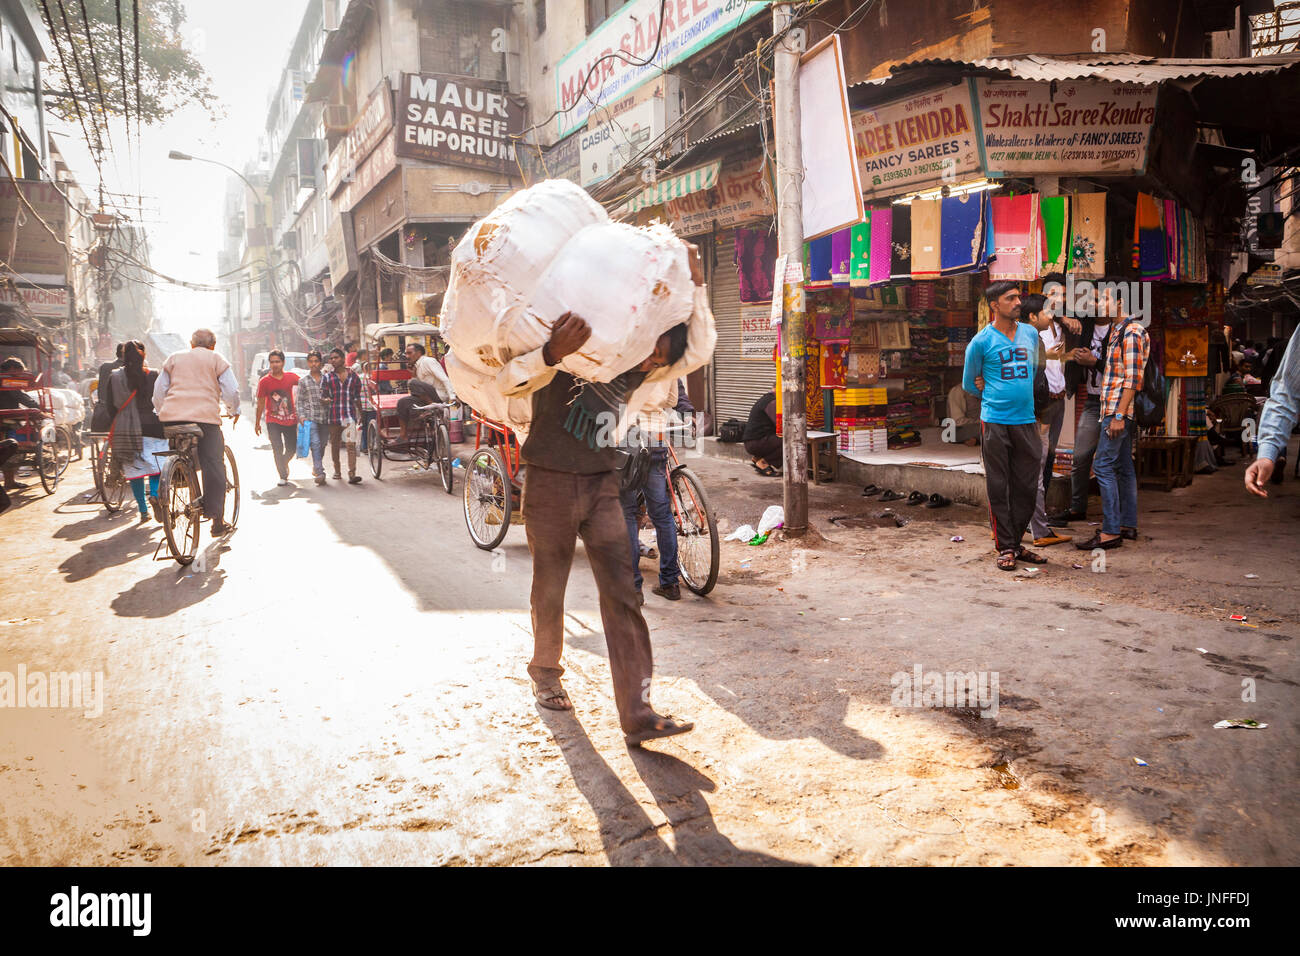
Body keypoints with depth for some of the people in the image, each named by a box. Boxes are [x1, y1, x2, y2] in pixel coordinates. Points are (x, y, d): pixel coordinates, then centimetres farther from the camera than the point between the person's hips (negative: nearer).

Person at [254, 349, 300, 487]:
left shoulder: (291, 377, 0)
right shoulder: (264, 381, -4)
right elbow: (260, 403, 2)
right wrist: (257, 423, 3)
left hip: (290, 420, 2)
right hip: (273, 421, -2)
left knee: (292, 449, 8)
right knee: (277, 448, -9)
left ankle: (283, 464, 39)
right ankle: (283, 476, -1)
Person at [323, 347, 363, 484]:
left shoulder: (353, 376, 7)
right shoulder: (327, 377, 7)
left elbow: (357, 397, 14)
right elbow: (323, 396, 5)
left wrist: (361, 415, 16)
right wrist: (325, 400, -19)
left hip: (350, 414, -1)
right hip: (333, 415, 2)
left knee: (351, 444, -13)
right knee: (334, 444, 13)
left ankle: (352, 474, -19)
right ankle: (337, 471, 30)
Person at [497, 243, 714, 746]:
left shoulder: (638, 376, 5)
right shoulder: (568, 356, -10)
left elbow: (699, 350, 0)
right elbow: (508, 383, -22)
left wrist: (697, 285, -8)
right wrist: (551, 354, -41)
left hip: (602, 487, 4)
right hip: (550, 484, -3)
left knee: (622, 594, -8)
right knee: (549, 591, 10)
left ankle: (638, 715, -8)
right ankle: (545, 672, 39)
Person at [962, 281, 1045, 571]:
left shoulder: (1030, 334, 11)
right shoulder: (981, 341, -2)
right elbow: (969, 383, 8)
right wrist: (995, 395, 8)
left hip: (1026, 421, 5)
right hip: (995, 422, -4)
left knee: (1027, 487, 7)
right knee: (998, 487, -1)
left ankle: (1016, 543, 19)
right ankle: (1005, 547, 7)